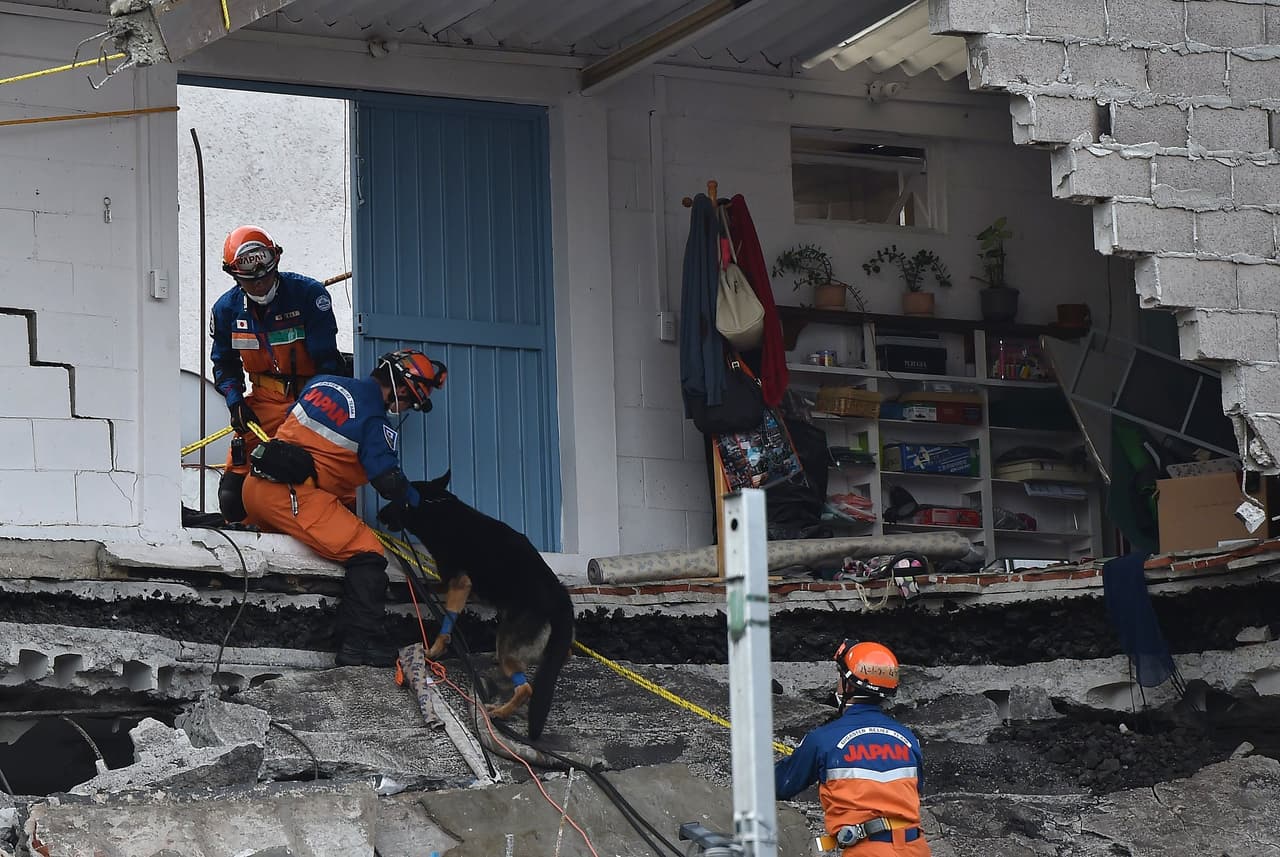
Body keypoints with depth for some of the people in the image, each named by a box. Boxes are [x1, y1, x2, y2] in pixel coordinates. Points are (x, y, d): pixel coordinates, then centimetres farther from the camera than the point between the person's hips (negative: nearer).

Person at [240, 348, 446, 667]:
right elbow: (389, 482, -9)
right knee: (366, 551, -11)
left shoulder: (322, 383, 15)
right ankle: (361, 644, -19)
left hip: (255, 487, 9)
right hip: (292, 495, -9)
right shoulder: (372, 420, -8)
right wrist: (419, 503, 11)